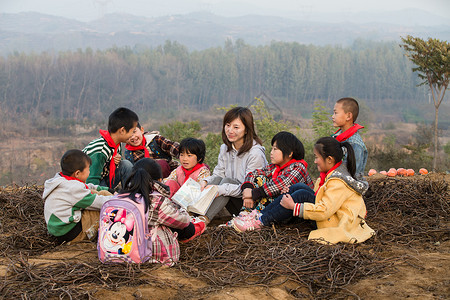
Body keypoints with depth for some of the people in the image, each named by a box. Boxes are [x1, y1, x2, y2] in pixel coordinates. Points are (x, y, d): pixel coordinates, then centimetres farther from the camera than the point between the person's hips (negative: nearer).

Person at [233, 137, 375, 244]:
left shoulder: (338, 183, -24)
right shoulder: (336, 172, 6)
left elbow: (323, 211, -29)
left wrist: (294, 206, -22)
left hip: (337, 223, -10)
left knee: (302, 195, -22)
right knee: (299, 187, -1)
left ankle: (261, 221, -15)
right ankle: (261, 215, -5)